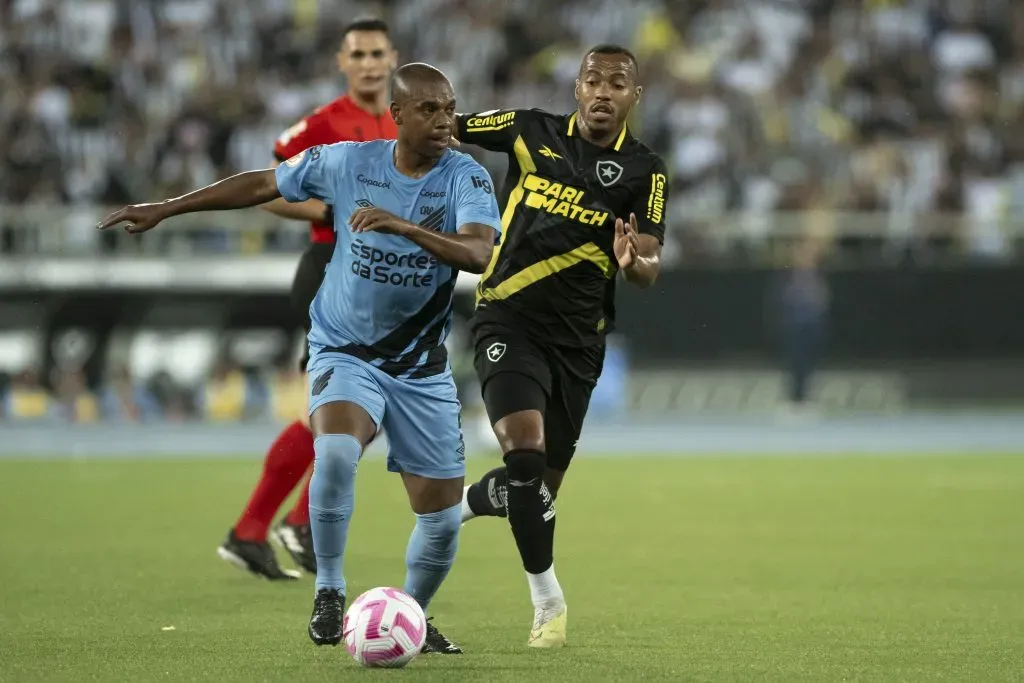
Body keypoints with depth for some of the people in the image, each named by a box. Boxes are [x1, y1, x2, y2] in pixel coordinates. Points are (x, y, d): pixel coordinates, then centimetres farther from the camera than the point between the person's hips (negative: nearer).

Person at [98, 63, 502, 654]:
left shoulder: (466, 176, -13)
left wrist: (402, 225, -44)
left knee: (443, 519, 1)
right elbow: (263, 184, 8)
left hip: (424, 369, 1)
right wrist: (166, 209, 11)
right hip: (346, 353, -1)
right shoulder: (347, 163, -8)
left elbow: (478, 253, -31)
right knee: (336, 451, -32)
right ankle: (330, 592, -14)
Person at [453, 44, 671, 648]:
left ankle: (458, 507, 43)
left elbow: (651, 268, -12)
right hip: (510, 321, -2)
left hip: (578, 338, 2)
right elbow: (444, 128, 15)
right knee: (525, 450, -22)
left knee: (542, 482, 9)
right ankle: (549, 603, -9)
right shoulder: (532, 131, -1)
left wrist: (634, 261, -33)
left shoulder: (644, 170, -3)